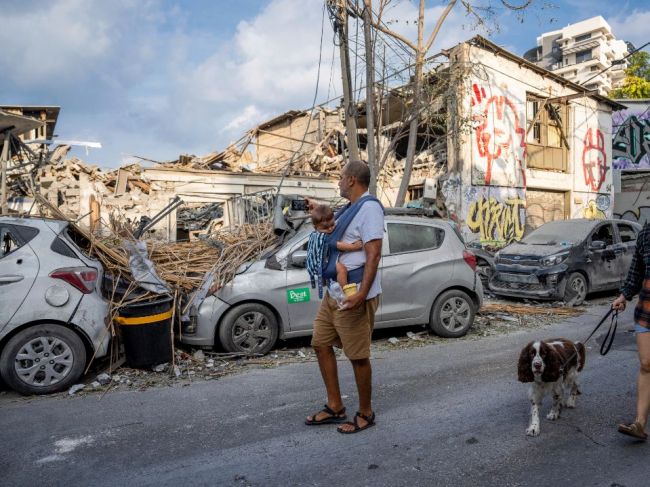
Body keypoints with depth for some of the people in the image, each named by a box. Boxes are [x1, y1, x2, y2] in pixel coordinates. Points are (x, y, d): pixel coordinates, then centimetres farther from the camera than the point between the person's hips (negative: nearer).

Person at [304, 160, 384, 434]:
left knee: (358, 357, 2)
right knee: (321, 344, 13)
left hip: (353, 297, -10)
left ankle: (365, 414, 21)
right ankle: (335, 407, 26)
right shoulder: (351, 208, 16)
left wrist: (362, 294, -30)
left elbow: (373, 255, -23)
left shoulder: (369, 207, -14)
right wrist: (317, 209, 35)